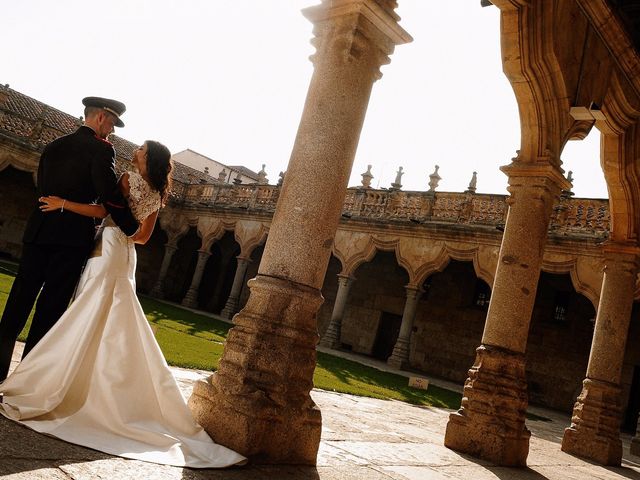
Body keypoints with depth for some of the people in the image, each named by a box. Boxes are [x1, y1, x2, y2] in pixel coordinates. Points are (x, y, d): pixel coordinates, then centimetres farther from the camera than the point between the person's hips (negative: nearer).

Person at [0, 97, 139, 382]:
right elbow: (110, 195, -14)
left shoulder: (54, 146, 15)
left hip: (39, 229, 6)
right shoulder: (101, 149, -7)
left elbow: (43, 188, 16)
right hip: (73, 235, -6)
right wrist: (132, 230, -7)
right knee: (52, 305, 1)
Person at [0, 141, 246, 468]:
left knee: (87, 321, -6)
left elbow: (103, 211, -17)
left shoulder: (130, 178, -7)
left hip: (108, 250, -8)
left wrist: (63, 203, -15)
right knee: (115, 327, 8)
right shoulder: (157, 195, 14)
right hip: (126, 256, 8)